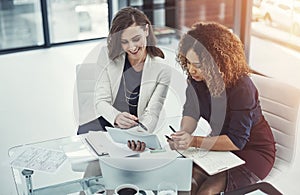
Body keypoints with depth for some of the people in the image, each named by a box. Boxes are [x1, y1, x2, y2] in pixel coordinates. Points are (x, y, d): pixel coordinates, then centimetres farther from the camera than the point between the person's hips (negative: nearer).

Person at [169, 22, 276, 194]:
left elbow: (237, 141, -26)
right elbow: (191, 112, -6)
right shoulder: (196, 78, -9)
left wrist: (194, 141, -36)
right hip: (222, 143, 6)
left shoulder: (241, 86, -28)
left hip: (252, 150, -5)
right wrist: (182, 135, -29)